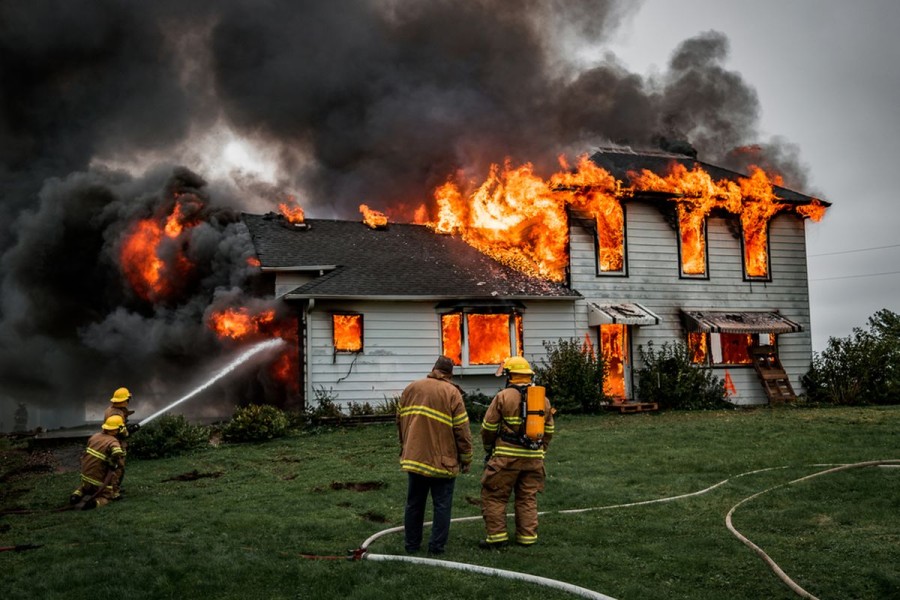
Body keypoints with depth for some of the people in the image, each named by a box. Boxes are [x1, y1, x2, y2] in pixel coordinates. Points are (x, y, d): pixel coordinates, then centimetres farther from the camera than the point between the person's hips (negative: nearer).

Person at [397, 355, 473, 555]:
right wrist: (466, 459, 1)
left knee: (414, 503, 14)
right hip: (443, 461, -4)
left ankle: (412, 544, 21)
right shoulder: (452, 393, -8)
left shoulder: (410, 389, 6)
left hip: (414, 457, 4)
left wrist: (405, 448, 26)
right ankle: (437, 546, 6)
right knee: (442, 505, 5)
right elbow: (462, 430, -9)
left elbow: (400, 421, 14)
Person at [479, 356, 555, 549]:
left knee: (494, 496, 5)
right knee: (528, 498, 14)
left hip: (506, 456, -5)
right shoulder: (543, 399, 11)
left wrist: (488, 448, 14)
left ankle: (497, 536, 3)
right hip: (533, 458, 5)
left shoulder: (503, 396, -7)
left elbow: (488, 427, -3)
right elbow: (548, 430, 17)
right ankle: (527, 536, 14)